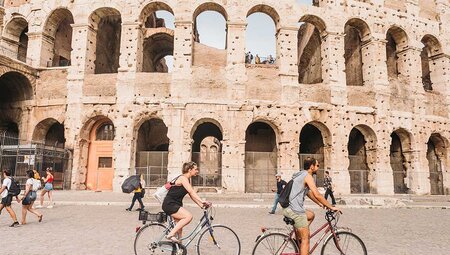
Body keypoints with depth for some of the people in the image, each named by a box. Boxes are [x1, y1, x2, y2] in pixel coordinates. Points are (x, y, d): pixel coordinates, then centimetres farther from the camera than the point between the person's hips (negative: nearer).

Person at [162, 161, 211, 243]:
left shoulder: (188, 179, 11)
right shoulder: (183, 178, -17)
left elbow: (192, 195, 10)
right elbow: (191, 192, -29)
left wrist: (201, 205, 1)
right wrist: (202, 201, -37)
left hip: (176, 204, 10)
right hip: (169, 204, -10)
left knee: (179, 226, 11)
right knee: (189, 216, -24)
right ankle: (171, 234, -18)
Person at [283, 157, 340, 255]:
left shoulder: (301, 175, 19)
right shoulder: (307, 176, -10)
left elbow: (309, 193, 27)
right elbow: (317, 195, -15)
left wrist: (321, 204, 27)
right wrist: (331, 207, -6)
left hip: (288, 208, 9)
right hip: (295, 210, -9)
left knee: (311, 215, 31)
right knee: (306, 239, -3)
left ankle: (298, 237, 23)